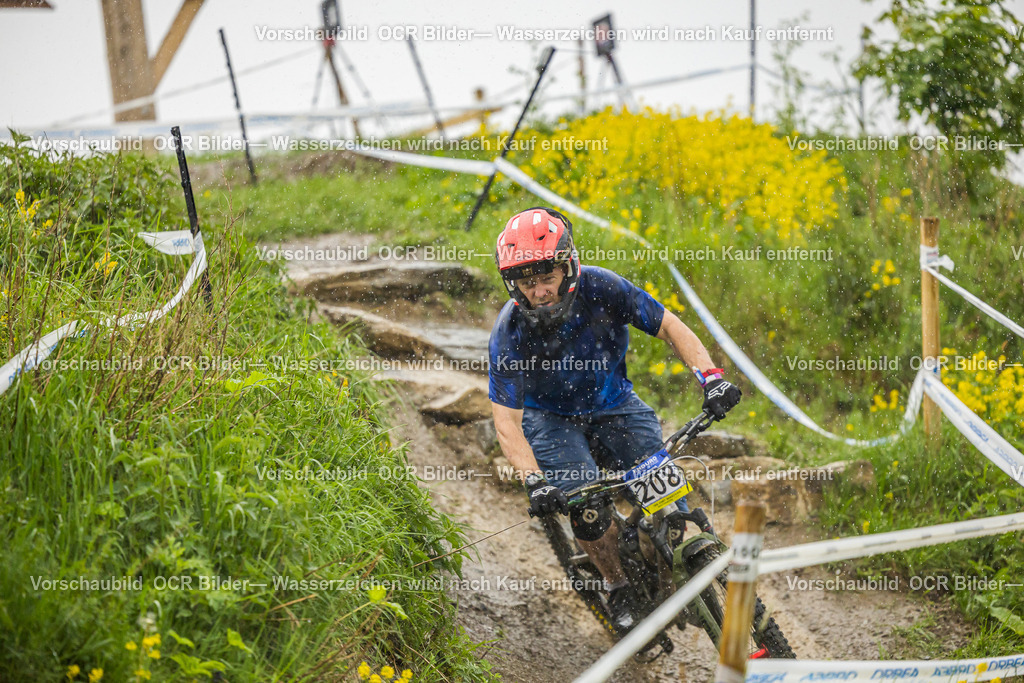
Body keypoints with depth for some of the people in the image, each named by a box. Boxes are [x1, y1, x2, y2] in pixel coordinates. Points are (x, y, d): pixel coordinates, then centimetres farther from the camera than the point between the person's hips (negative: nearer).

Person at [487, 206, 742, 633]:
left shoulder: (600, 289, -26)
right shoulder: (510, 331, -27)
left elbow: (669, 326, -15)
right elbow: (507, 421, -26)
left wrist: (710, 376, -29)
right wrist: (534, 482, -40)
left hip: (613, 405, 1)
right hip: (550, 417, -1)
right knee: (588, 508, -26)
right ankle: (618, 589, 1)